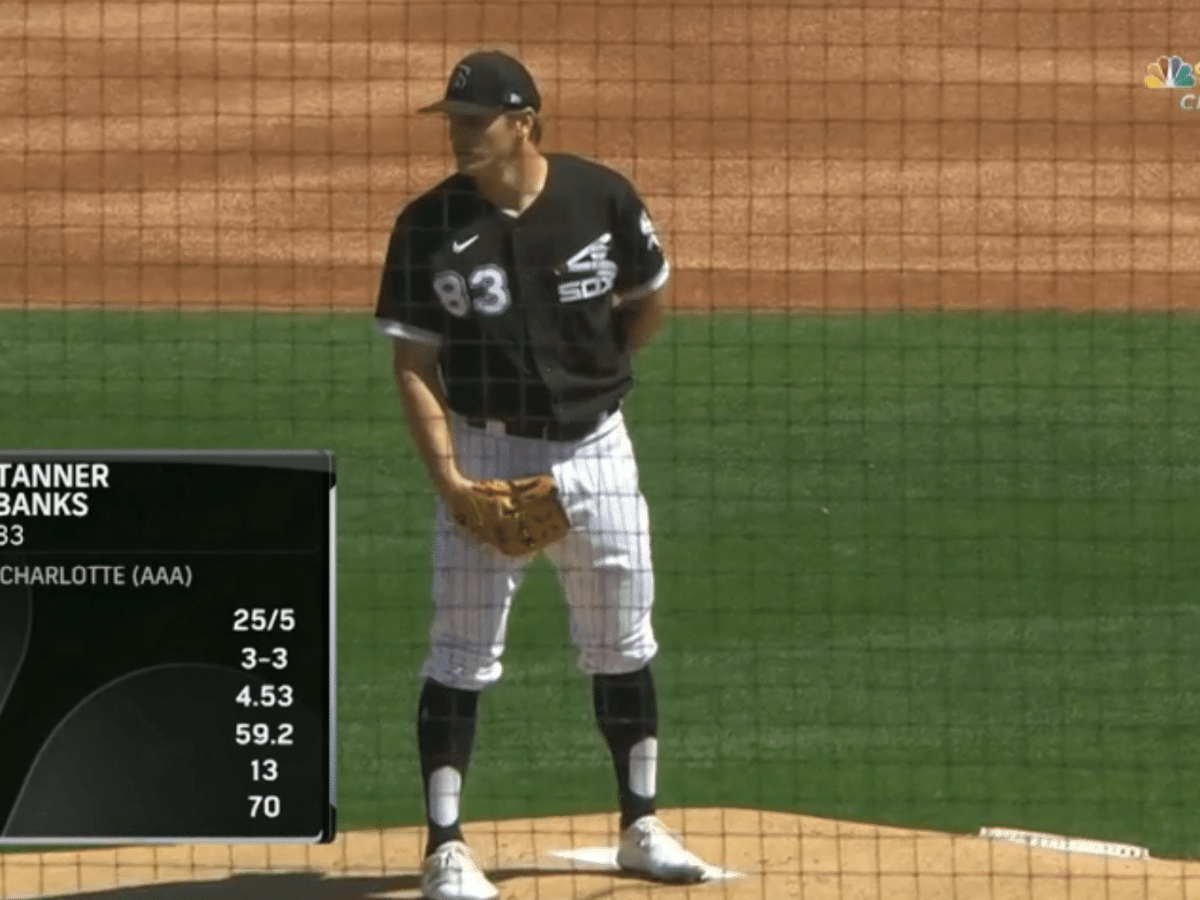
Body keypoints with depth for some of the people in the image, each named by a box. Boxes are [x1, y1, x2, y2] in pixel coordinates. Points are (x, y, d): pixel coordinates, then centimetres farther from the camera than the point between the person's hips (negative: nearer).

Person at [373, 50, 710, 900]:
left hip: (596, 448, 2)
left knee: (623, 646, 11)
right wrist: (448, 476, -15)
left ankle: (641, 826, 25)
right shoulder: (430, 225, -10)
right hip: (487, 453, -2)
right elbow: (413, 361, -7)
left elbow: (650, 296, 11)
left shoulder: (602, 198, -7)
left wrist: (590, 374, 9)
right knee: (463, 656, -4)